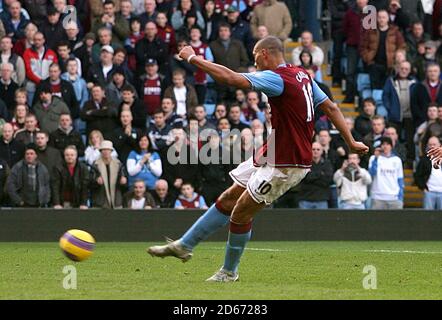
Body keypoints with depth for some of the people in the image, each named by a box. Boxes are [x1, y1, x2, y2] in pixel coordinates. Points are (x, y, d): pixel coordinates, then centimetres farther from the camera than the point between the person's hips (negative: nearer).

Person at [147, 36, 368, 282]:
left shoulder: (277, 78, -20)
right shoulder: (301, 75, 8)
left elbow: (231, 78, -29)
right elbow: (331, 108, 11)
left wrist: (193, 58, -20)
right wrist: (351, 142, 15)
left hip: (287, 165, -10)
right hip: (272, 157, 10)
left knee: (241, 213, 0)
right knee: (228, 200, 12)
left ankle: (229, 271, 17)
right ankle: (184, 246, 18)